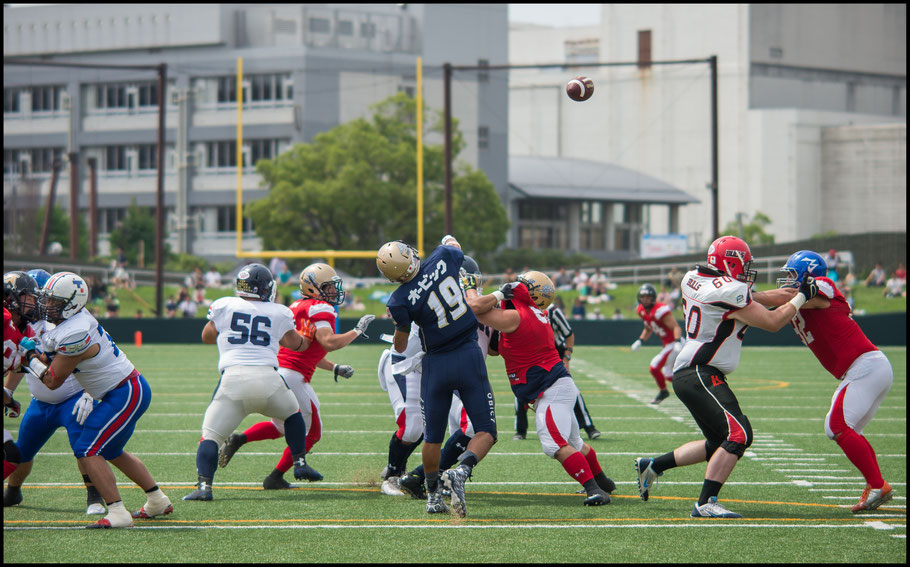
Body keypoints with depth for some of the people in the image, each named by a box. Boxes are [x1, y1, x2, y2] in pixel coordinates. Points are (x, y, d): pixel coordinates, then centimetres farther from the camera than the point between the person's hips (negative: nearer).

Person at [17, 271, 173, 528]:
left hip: (127, 394, -10)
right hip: (129, 389, 10)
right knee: (111, 451, 23)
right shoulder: (78, 318, 5)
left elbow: (53, 380, -13)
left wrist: (31, 357, 0)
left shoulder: (74, 336, -24)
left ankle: (117, 513, -17)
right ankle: (158, 501, 33)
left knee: (88, 450, -13)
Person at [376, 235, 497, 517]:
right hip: (469, 357, 1)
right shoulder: (443, 258, -13)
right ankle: (461, 471, -23)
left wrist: (397, 355, 28)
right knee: (485, 431, 3)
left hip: (436, 364, 0)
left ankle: (433, 496, 26)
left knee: (433, 437, 18)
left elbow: (401, 336, 5)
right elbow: (455, 247, 15)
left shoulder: (401, 300, -15)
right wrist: (450, 240, 39)